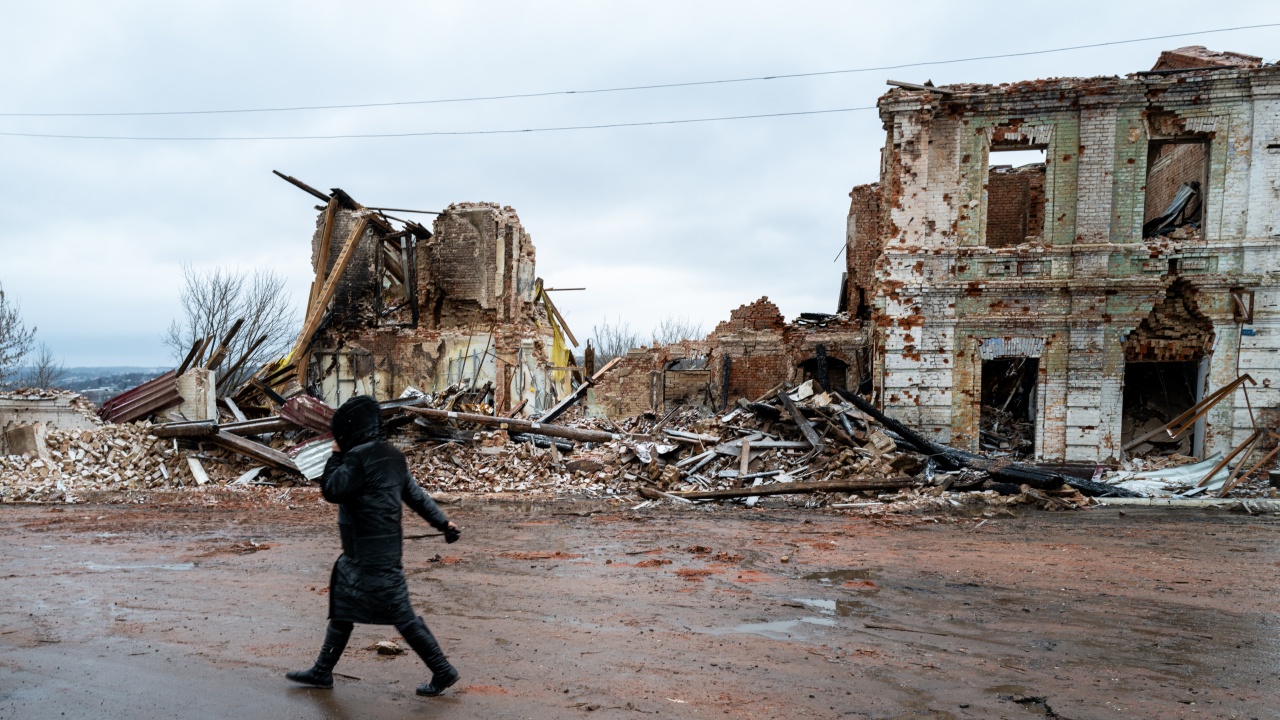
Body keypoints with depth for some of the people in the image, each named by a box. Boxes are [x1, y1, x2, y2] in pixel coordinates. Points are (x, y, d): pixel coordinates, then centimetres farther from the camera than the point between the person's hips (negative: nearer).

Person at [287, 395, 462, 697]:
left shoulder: (359, 457, -19)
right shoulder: (391, 456, 9)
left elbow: (331, 490, -15)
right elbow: (416, 494, 12)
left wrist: (336, 455, -4)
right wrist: (443, 523, 12)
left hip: (371, 557, -10)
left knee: (402, 615, -3)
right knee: (342, 610, 19)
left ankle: (443, 671, 4)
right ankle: (322, 671, 31)